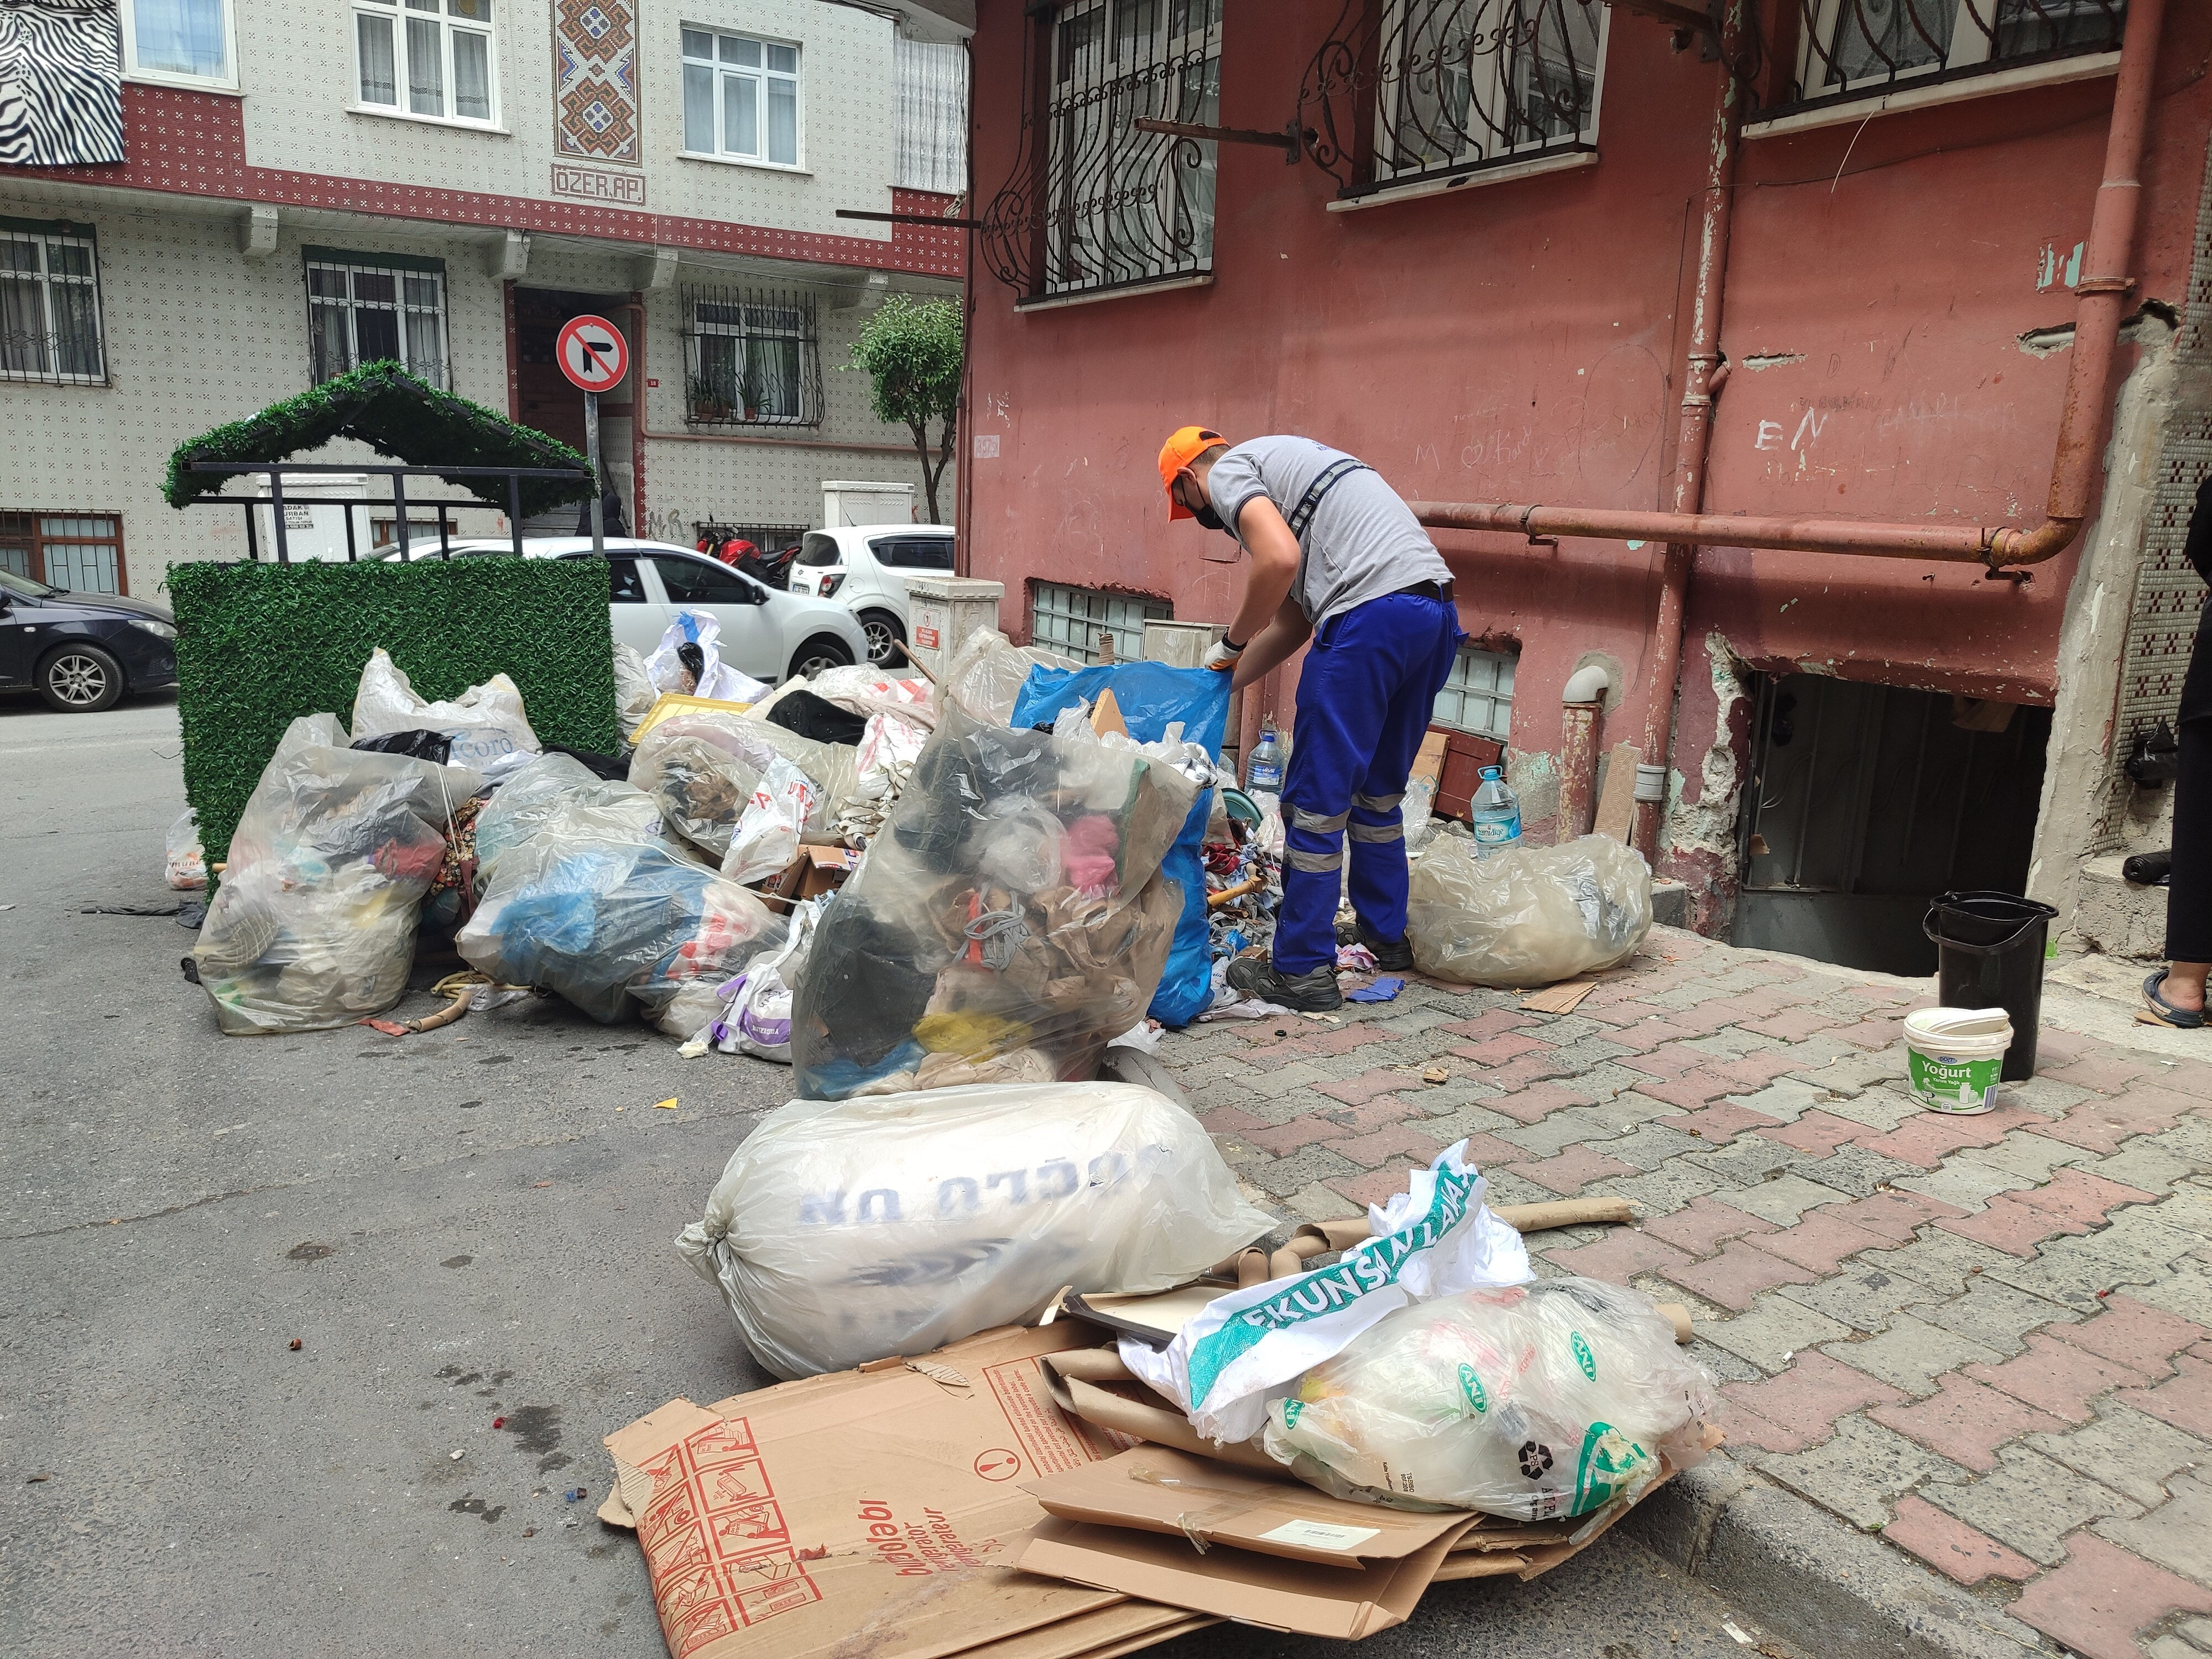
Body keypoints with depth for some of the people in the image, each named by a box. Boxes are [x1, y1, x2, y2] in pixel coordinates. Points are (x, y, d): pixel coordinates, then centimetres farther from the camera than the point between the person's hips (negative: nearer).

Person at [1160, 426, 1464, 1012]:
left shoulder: (1226, 472, 5)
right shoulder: (1281, 463, 32)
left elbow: (1280, 560, -16)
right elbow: (1291, 622, 28)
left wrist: (1231, 642, -1)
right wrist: (1224, 683, 29)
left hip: (1371, 616, -9)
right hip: (1438, 612, 9)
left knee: (1316, 799, 0)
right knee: (1379, 790, 23)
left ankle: (1302, 971, 7)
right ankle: (1386, 934, 36)